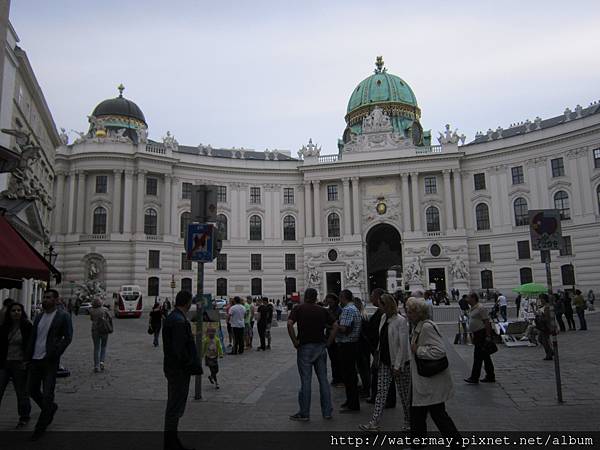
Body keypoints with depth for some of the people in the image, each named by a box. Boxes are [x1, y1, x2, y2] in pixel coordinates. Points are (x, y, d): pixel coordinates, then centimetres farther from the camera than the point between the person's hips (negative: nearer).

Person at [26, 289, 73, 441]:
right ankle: (51, 408, 39)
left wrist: (53, 355, -15)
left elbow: (68, 338, -10)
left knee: (47, 395, -2)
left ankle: (40, 428, 12)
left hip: (49, 361, -6)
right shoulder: (39, 317, 12)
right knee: (32, 390, 13)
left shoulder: (63, 316, -6)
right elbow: (32, 338, 15)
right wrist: (27, 358, 8)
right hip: (35, 360, 6)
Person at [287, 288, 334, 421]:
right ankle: (327, 411, 16)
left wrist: (295, 342, -11)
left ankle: (304, 413, 11)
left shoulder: (298, 309, -3)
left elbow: (289, 324, -18)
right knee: (323, 379, 10)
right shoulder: (323, 311, 7)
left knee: (305, 381, 3)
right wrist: (328, 343, 3)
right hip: (321, 347, 3)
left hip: (305, 347, -3)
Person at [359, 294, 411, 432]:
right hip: (384, 362, 6)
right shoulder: (383, 318, 6)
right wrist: (378, 353, 13)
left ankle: (408, 422, 26)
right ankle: (374, 422, 5)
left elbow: (403, 345, -19)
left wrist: (398, 366, -19)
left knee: (404, 394, 8)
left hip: (399, 363, -6)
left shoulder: (401, 321, -17)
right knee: (381, 392, 4)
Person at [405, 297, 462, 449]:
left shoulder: (427, 327, -23)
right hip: (421, 381, 10)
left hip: (432, 383, -10)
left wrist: (418, 350, -22)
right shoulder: (417, 327, 8)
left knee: (438, 413, 2)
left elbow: (440, 351, -30)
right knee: (417, 413, 18)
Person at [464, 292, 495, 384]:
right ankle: (490, 377, 20)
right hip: (477, 334, 10)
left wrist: (488, 336, -21)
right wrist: (473, 336, 23)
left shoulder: (480, 308, -16)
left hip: (482, 334, -10)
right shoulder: (472, 309, 14)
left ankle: (474, 378, -2)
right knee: (485, 356, 14)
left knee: (478, 356, -6)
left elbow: (487, 322, -19)